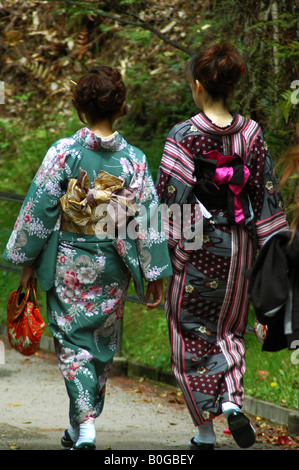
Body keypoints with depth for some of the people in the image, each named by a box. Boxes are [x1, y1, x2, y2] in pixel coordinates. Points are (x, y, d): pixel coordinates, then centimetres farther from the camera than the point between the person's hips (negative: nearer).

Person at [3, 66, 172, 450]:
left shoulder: (63, 152, -10)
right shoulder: (134, 160, -4)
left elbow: (39, 208, -8)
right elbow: (147, 219, -3)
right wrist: (154, 276, 3)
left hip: (68, 263, -2)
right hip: (112, 267, 2)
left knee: (73, 342, 3)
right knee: (103, 344, 17)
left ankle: (85, 425, -13)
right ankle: (82, 425, 26)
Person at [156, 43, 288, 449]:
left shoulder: (183, 136, -14)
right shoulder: (250, 132, -1)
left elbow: (171, 195, -13)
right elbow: (265, 191, 3)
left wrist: (163, 248, -4)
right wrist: (270, 246, 11)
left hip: (195, 248, -4)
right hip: (237, 246, 4)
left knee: (192, 333, 8)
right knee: (228, 328, 20)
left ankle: (205, 429, 11)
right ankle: (232, 400, -2)